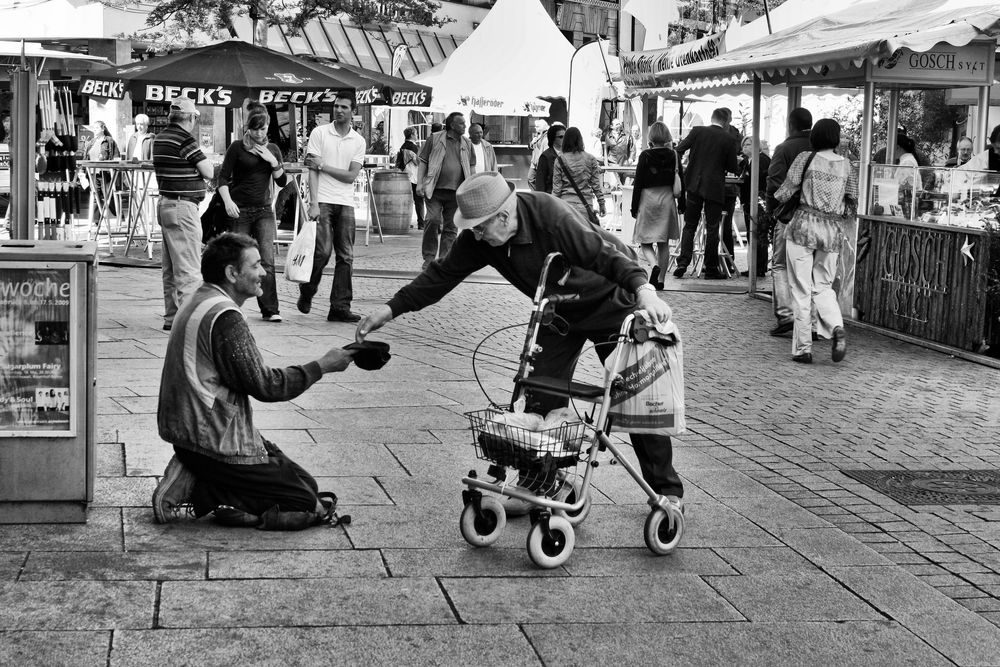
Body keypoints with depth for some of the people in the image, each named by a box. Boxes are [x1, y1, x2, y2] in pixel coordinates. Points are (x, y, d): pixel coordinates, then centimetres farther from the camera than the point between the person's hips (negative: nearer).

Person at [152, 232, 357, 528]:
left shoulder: (198, 304, 11)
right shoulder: (224, 317, -20)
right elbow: (265, 386, -20)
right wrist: (322, 366, -11)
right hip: (214, 443, -10)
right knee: (308, 503, -4)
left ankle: (194, 480, 4)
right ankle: (201, 491, -9)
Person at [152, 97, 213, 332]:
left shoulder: (160, 139, 11)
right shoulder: (185, 140, -15)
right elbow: (208, 172, -12)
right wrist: (210, 164, 8)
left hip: (165, 204, 9)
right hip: (183, 207, -9)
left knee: (170, 268, 14)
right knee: (189, 268, -8)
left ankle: (171, 317, 19)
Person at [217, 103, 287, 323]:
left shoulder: (272, 149, 10)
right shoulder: (237, 148, -3)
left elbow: (282, 182, 9)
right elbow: (223, 178, -6)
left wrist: (273, 162, -7)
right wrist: (228, 201, -21)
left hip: (264, 210, 3)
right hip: (240, 211, -3)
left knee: (267, 260, -8)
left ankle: (270, 309, -9)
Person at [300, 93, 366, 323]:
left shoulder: (359, 141, 9)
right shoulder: (319, 133, 2)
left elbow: (351, 175, -1)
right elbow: (312, 170, -4)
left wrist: (322, 165, -8)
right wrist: (314, 203, -13)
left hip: (346, 204, 3)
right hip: (323, 201, -3)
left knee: (345, 257, 0)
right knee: (323, 250, -15)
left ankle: (340, 307, 4)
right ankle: (306, 292, 10)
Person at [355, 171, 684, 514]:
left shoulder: (552, 217, -35)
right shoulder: (479, 240, -15)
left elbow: (605, 253, -35)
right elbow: (443, 274, -7)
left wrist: (643, 289, -51)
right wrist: (391, 309, -12)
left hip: (609, 303, -6)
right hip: (559, 312, 6)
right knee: (541, 396, -2)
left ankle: (667, 491, 5)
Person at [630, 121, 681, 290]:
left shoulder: (645, 156, -8)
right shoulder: (673, 156, 0)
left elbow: (638, 183, -7)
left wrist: (634, 207, 0)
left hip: (648, 200, -3)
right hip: (667, 200, 3)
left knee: (645, 242, 5)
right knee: (664, 243, 10)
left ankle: (654, 265, -22)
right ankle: (660, 279, 11)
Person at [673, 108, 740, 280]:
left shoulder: (697, 131, -2)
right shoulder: (729, 139, -6)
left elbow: (679, 150, -1)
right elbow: (732, 168, -2)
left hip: (694, 185, 2)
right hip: (715, 188, -2)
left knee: (689, 225, 10)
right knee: (712, 229, 5)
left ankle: (683, 262, -2)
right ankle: (711, 269, 8)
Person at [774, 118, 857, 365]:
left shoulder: (805, 158, -4)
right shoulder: (845, 165, 7)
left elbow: (785, 192, -5)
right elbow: (852, 205, 10)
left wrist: (774, 199, 16)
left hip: (804, 225, -3)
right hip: (834, 230, 3)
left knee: (802, 289, 3)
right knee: (823, 286, 16)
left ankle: (803, 348, 3)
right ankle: (837, 328, -11)